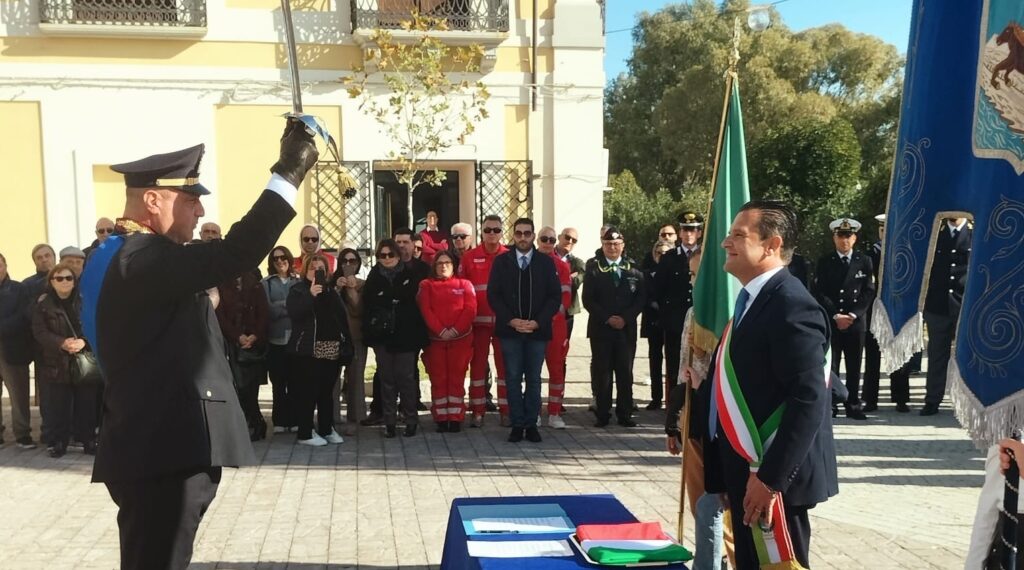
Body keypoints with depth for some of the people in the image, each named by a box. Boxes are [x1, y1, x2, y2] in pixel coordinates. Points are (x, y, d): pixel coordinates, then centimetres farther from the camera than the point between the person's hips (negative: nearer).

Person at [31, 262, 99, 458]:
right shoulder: (43, 304, 3)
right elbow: (40, 332, -4)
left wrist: (83, 341, -19)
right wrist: (62, 343, -20)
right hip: (56, 363, -1)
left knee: (86, 403, 4)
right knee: (57, 405, 2)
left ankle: (88, 440, 16)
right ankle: (57, 442, 15)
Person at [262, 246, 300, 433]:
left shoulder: (299, 282, 9)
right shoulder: (266, 283, 6)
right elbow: (268, 310, -4)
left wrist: (281, 307, -7)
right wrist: (290, 305, -7)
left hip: (296, 338, 0)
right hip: (276, 340, 0)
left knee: (295, 382, 1)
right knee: (278, 383, 5)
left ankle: (294, 420, 10)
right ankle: (280, 421, 14)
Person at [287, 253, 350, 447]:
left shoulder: (331, 291, 18)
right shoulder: (298, 290, 2)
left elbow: (342, 318, 15)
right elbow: (293, 313, -16)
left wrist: (347, 344, 9)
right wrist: (311, 295, -22)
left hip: (333, 349, 5)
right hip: (308, 349, -5)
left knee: (327, 391, 10)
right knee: (308, 392, -5)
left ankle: (327, 429, 19)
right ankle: (305, 433, 1)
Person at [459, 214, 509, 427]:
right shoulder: (469, 257, 2)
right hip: (478, 321, 0)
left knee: (504, 365, 5)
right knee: (477, 364, 6)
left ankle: (505, 410, 13)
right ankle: (478, 412, 13)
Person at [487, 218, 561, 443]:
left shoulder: (546, 262, 4)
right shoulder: (501, 261, 4)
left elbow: (555, 296, 2)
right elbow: (493, 295, 1)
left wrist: (537, 322, -9)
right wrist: (511, 320, -10)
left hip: (537, 329, 0)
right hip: (509, 329, 0)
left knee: (534, 379, 6)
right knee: (513, 378, 3)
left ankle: (531, 424, 14)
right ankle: (517, 425, 10)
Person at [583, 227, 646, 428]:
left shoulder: (633, 269, 7)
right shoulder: (593, 269, 4)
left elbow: (641, 297, 3)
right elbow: (588, 299, -2)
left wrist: (625, 318, -9)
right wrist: (607, 318, -11)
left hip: (627, 328, 1)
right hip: (600, 329, -1)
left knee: (625, 372, 4)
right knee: (602, 373, 1)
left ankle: (625, 414, 11)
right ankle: (603, 413, 9)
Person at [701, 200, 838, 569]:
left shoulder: (792, 306, -18)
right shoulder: (751, 300, 12)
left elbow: (809, 400, -25)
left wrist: (771, 477, -25)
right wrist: (733, 471, 16)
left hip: (769, 476, -9)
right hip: (744, 471, 9)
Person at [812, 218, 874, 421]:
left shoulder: (865, 261, 8)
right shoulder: (824, 262, 6)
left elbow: (869, 292, 2)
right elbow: (819, 292, -1)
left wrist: (853, 315, -9)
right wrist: (835, 315, -11)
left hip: (856, 321, 1)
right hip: (830, 322, -1)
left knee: (854, 366, 5)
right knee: (830, 365, -1)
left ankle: (853, 406, 12)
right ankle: (828, 405, 5)